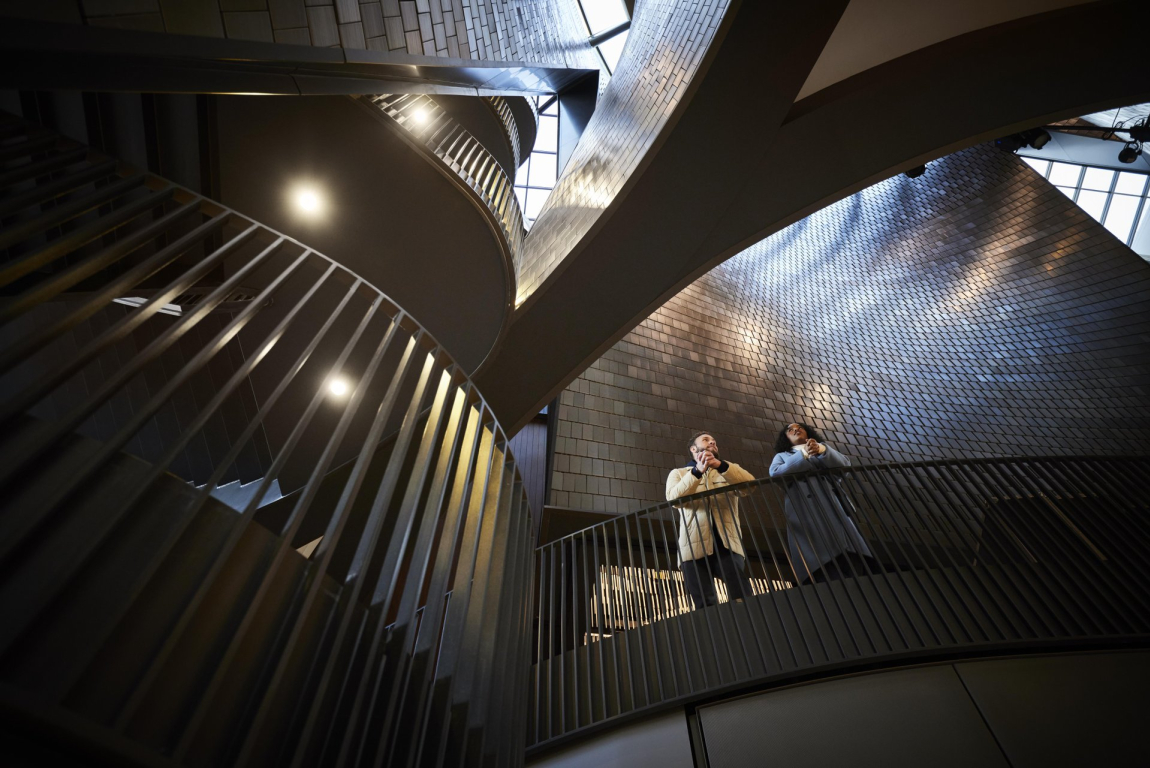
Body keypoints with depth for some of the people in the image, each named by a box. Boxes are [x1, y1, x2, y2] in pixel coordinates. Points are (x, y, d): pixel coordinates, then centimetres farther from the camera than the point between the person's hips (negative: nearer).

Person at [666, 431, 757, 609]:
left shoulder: (728, 470, 24)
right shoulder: (678, 473, 18)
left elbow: (750, 483, 0)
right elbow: (673, 498, -5)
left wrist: (720, 465, -18)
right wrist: (697, 471, -19)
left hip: (727, 543, 1)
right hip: (694, 546, -1)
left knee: (743, 598, -18)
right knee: (706, 604, -9)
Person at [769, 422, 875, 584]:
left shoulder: (822, 448, 31)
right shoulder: (782, 456, 25)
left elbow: (845, 464, 9)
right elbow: (775, 473, 0)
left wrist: (821, 450, -10)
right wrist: (804, 455, -7)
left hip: (834, 508, 2)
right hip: (805, 514, -2)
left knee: (854, 567, -16)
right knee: (824, 573, -18)